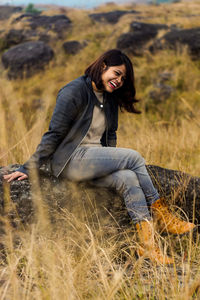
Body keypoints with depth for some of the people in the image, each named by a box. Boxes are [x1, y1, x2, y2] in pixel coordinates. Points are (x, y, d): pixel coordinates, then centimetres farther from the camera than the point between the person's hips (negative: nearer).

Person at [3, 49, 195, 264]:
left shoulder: (110, 99, 16)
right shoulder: (74, 91, -8)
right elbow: (54, 134, -10)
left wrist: (112, 164, 10)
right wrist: (29, 168, -12)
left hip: (95, 161, 7)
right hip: (69, 160, -7)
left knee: (128, 178, -25)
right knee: (134, 157, -21)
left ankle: (147, 244, -31)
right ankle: (160, 215, -10)